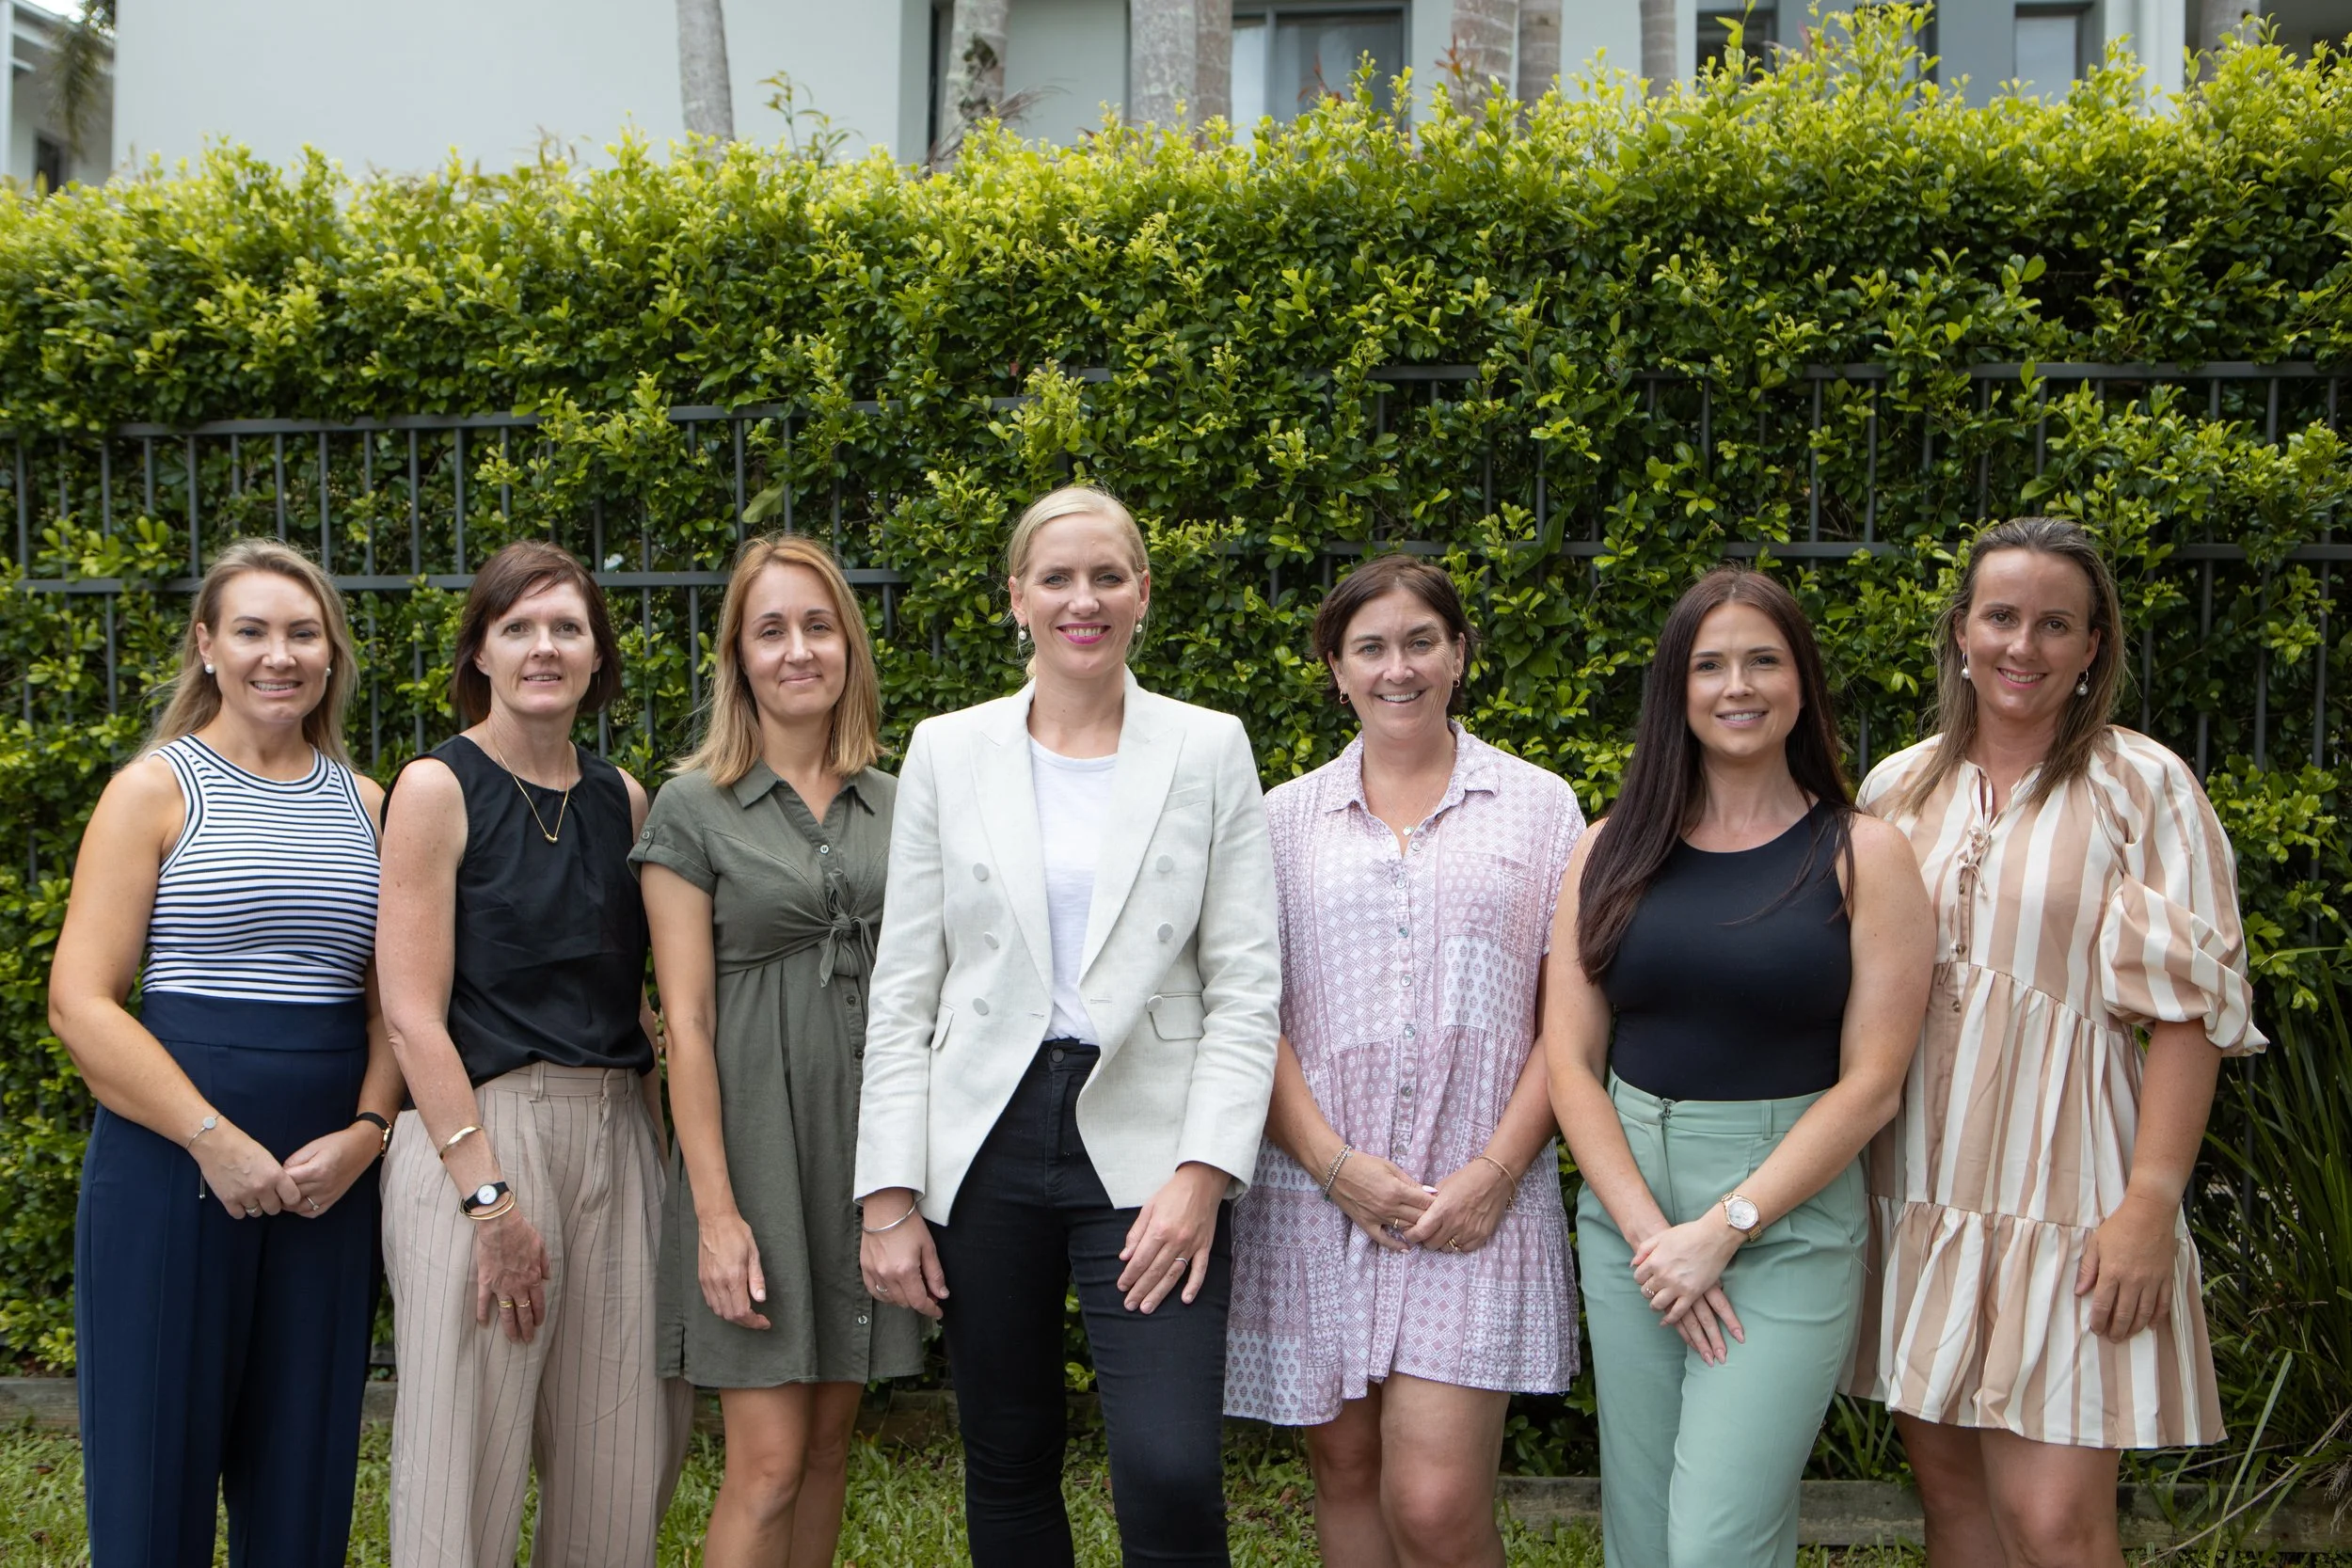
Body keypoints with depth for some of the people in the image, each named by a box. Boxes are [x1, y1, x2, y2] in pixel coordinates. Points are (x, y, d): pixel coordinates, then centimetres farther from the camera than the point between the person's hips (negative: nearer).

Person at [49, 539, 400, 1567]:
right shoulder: (156, 790, -1)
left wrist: (366, 1131, -5)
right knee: (155, 1462, 2)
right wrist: (218, 1142, -15)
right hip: (171, 1169, -4)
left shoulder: (366, 805, 12)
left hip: (329, 1178, 4)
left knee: (304, 1474, 9)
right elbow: (80, 1001, -8)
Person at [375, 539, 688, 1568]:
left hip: (616, 1134, 6)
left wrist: (655, 1152, 11)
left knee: (621, 1461, 8)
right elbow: (413, 1014, -10)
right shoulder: (438, 788, -4)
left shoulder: (620, 798, 12)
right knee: (472, 1453, -2)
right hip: (479, 1130, -5)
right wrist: (488, 1195, -16)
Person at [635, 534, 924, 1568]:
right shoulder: (693, 809, -2)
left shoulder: (895, 806, 10)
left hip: (873, 1141, 4)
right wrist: (716, 1209, -13)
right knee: (768, 1462, -6)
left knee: (830, 1439, 11)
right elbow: (686, 1021, -6)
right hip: (758, 1137, -4)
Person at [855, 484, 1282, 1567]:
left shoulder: (1209, 750, 4)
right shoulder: (946, 752, 7)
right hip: (984, 1151, 2)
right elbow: (902, 991, 6)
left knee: (1170, 1476, -13)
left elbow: (1246, 987, 0)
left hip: (1145, 1150, -2)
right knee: (1006, 1472, 11)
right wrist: (888, 1192, -1)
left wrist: (1203, 1172, -10)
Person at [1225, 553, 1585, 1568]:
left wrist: (1497, 1169, -8)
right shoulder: (1285, 818, 10)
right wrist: (1332, 1160, -9)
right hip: (1316, 1190, 2)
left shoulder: (1539, 807, 7)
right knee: (1345, 1472, 9)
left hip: (1477, 1201, -2)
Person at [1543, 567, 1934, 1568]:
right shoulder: (1614, 851, 7)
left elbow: (1870, 1082, -6)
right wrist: (1649, 1231, -8)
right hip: (1626, 1209, 3)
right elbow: (1570, 1061, 3)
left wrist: (1725, 1228, -12)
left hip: (1789, 1216, -3)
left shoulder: (1861, 857, -1)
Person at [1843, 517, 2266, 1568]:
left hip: (2062, 1198, -4)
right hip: (1917, 1194, 4)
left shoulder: (2142, 788, -3)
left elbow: (2189, 1008, -7)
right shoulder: (1898, 790, 10)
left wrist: (2151, 1203, -16)